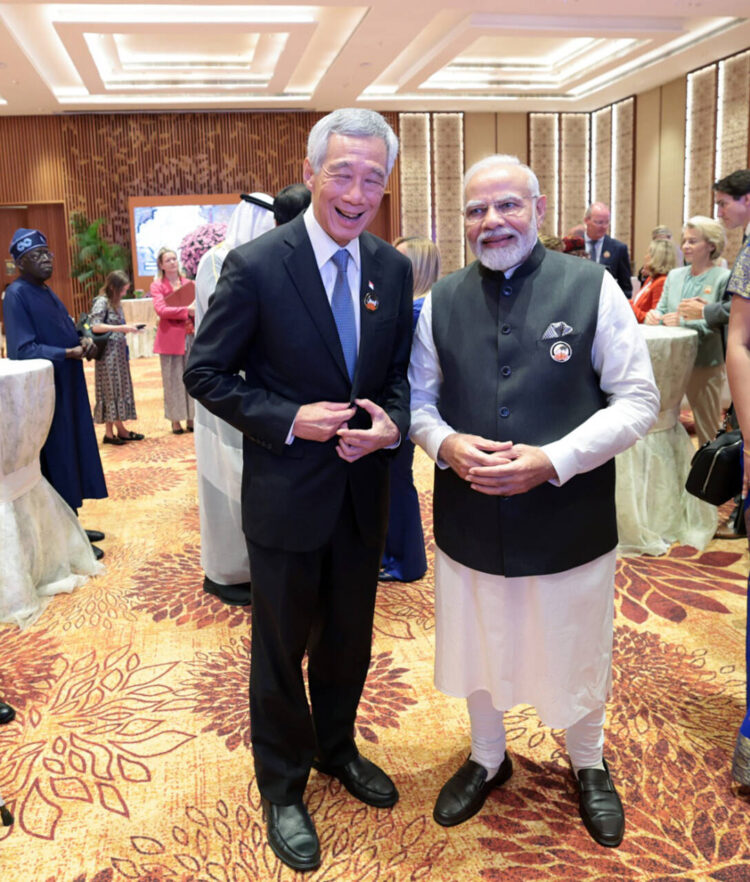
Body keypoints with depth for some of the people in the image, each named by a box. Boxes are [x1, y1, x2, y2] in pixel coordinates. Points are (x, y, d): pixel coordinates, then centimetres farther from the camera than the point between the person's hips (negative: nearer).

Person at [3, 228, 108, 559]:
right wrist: (70, 353, -23)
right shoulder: (16, 295, -15)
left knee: (72, 456, 14)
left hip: (66, 388, 9)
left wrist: (82, 340, -2)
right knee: (56, 461, -1)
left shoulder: (46, 292, 12)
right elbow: (23, 350, -22)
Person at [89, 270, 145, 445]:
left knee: (121, 389, 8)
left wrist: (128, 329, 4)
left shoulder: (115, 303, 14)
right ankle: (109, 432, 0)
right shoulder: (102, 302, -10)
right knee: (110, 390, -5)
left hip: (119, 352, 8)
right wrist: (122, 328, -22)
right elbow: (95, 326, -19)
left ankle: (120, 429, 13)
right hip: (108, 353, -8)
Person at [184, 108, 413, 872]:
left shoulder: (393, 268, 0)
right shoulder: (255, 266, -15)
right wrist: (289, 421, -22)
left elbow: (401, 370, 8)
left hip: (363, 490, 5)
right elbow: (206, 375, -10)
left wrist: (391, 422, -13)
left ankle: (336, 748, 49)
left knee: (349, 637, 22)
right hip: (286, 493, -4)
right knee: (282, 646, 13)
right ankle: (282, 785, 37)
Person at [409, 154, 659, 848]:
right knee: (478, 652, 21)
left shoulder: (593, 289, -9)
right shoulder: (442, 301, 0)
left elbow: (638, 401, -9)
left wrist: (553, 460, -21)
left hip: (569, 522, -2)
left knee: (577, 658, 18)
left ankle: (589, 765, 49)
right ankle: (488, 758, 50)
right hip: (470, 523, 3)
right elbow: (420, 398, 8)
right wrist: (444, 442, -15)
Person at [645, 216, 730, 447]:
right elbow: (661, 308, 10)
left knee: (708, 428, 8)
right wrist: (654, 315, -13)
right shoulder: (674, 275, 9)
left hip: (704, 364, -5)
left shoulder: (724, 278, -8)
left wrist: (685, 322, -24)